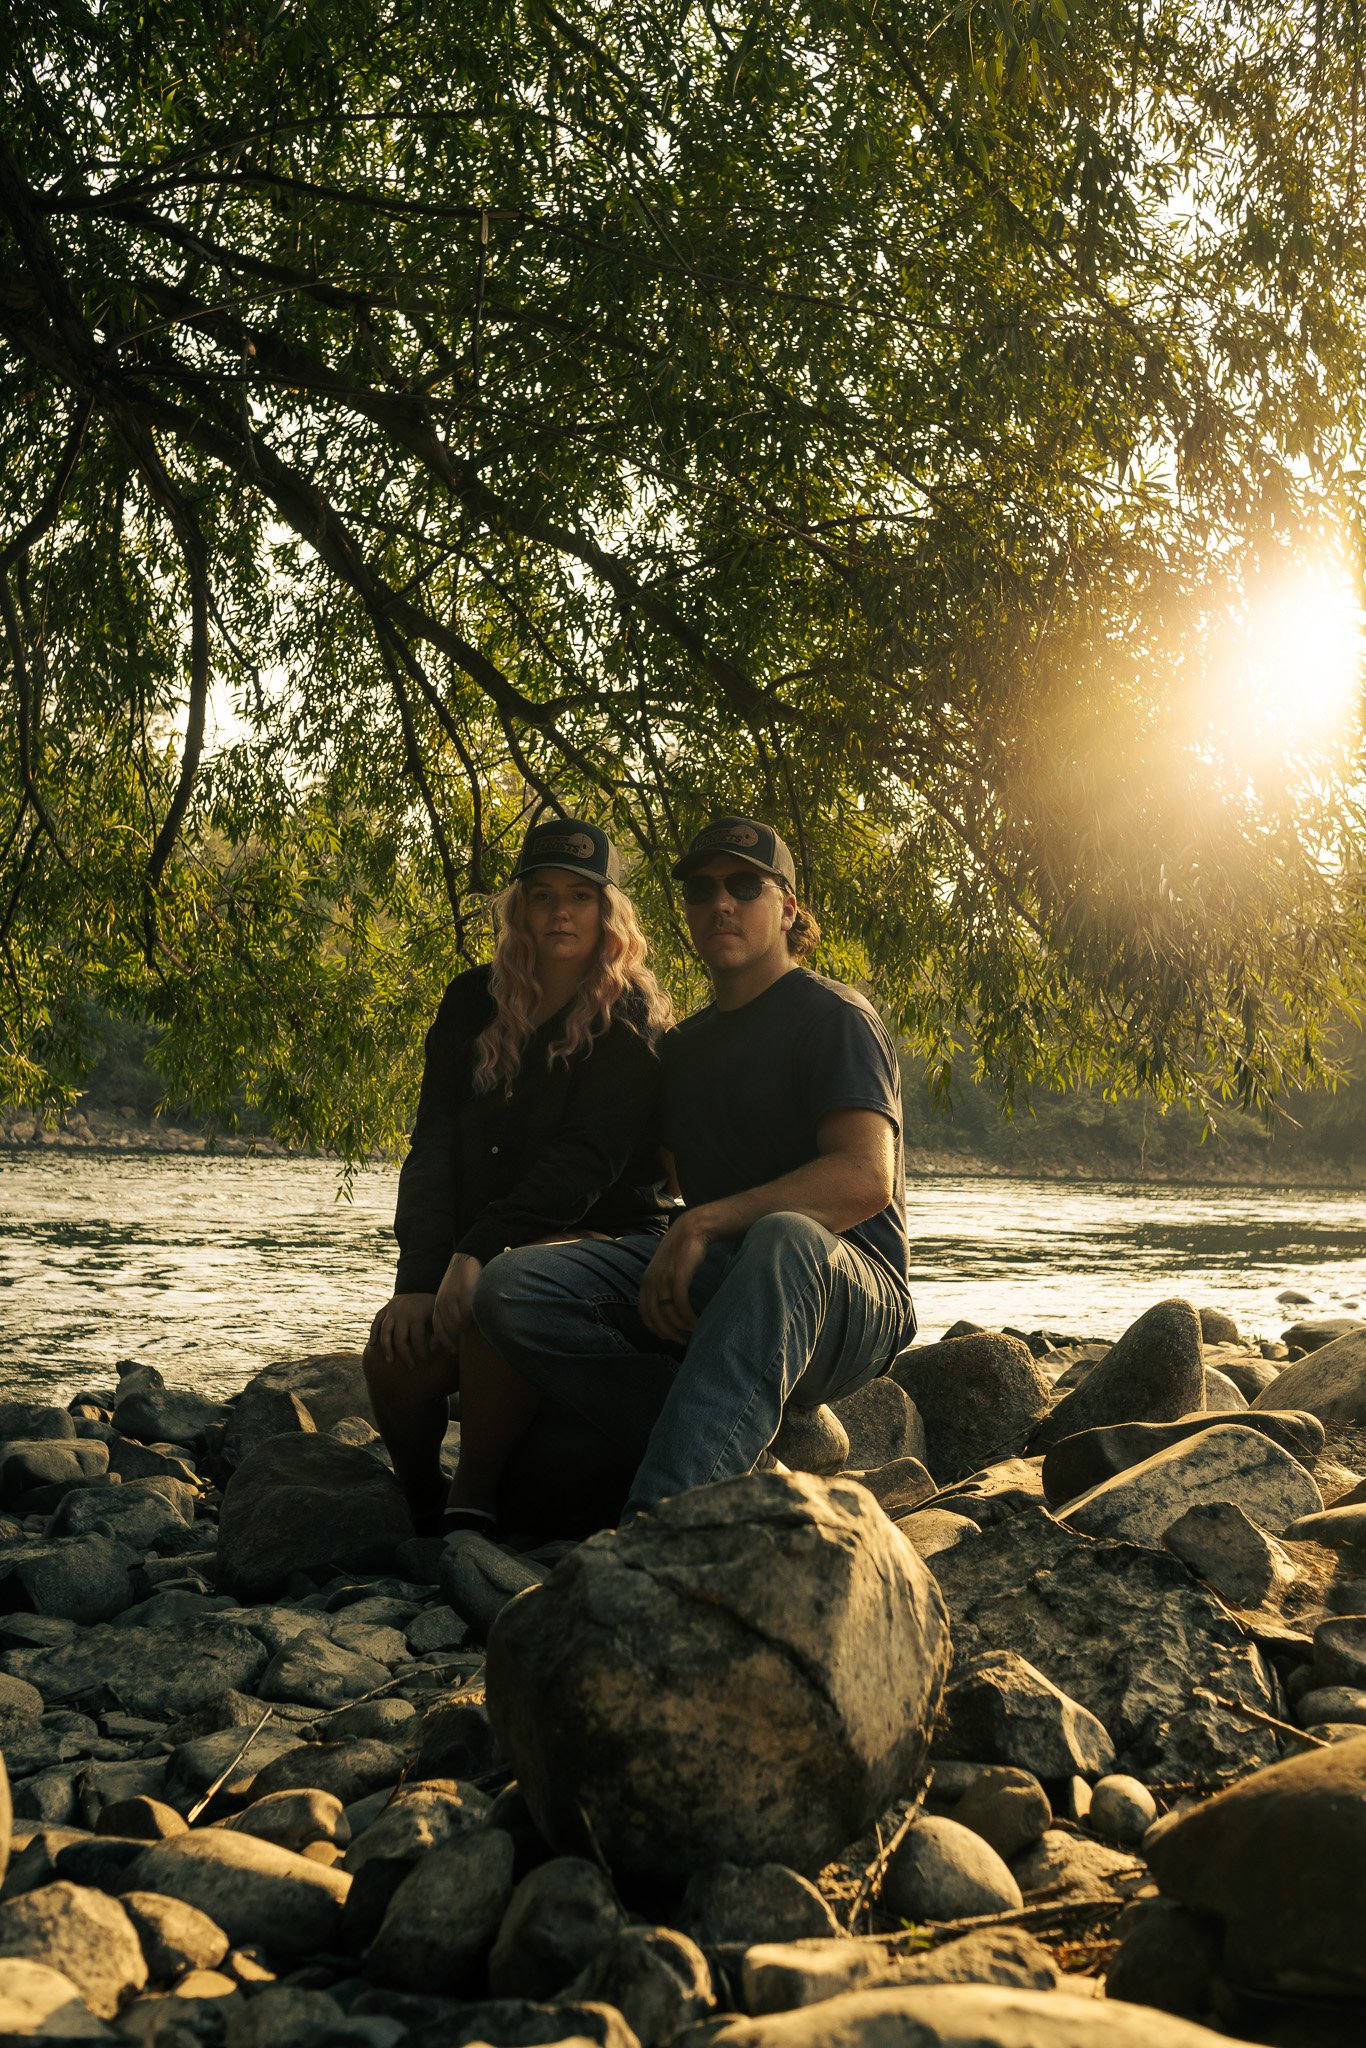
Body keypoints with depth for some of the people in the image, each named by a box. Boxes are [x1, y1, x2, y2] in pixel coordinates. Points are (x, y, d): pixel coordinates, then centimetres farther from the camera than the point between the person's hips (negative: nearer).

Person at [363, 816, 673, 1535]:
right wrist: (418, 1278, -13)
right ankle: (421, 1512, 2)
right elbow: (433, 1143, 1)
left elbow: (584, 1160, -16)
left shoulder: (632, 1022, -5)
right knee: (395, 1353, -24)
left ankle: (470, 1511, -23)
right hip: (492, 1253, 4)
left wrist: (476, 1253, -26)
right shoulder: (474, 1003, 8)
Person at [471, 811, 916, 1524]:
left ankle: (654, 1524, -52)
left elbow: (865, 1177, -17)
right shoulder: (683, 1047, 22)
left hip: (842, 1291, -6)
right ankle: (734, 1462, -22)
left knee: (785, 1239, -43)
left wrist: (705, 1223, -23)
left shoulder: (833, 1016, -1)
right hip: (711, 1285, 6)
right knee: (509, 1288, -16)